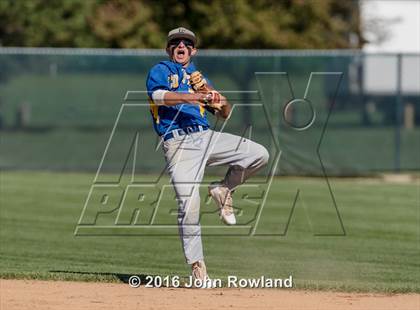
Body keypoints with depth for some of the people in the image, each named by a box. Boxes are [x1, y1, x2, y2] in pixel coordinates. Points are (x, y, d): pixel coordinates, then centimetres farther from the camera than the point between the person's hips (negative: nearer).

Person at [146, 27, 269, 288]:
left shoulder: (199, 78, 25)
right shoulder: (160, 70, 10)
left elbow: (225, 114, 21)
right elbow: (158, 95, -14)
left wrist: (222, 103, -4)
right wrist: (188, 97, -29)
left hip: (206, 137, 5)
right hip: (179, 143, -5)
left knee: (259, 154, -12)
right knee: (189, 205, -16)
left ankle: (224, 190, 10)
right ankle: (197, 266, -7)